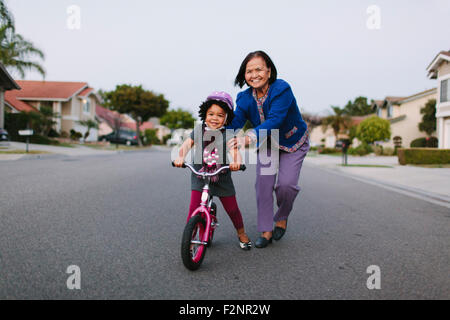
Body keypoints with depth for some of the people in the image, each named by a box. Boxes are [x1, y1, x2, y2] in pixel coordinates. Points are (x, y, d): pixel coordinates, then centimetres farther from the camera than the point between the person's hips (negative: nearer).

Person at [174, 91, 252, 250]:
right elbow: (187, 144, -6)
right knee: (194, 207, -10)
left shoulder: (227, 134, -7)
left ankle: (241, 234, 35)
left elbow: (234, 150, -20)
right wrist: (180, 157, -25)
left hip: (222, 178, 0)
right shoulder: (199, 130, 0)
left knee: (232, 208, 10)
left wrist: (236, 161, -42)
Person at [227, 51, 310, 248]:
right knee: (263, 183, -10)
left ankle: (282, 217, 16)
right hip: (267, 144, 3)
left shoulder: (281, 89, -31)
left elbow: (274, 121, -44)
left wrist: (248, 138, -59)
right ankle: (266, 231, 4)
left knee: (286, 184, -16)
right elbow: (234, 122, -24)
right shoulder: (245, 98, -15)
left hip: (293, 143, -3)